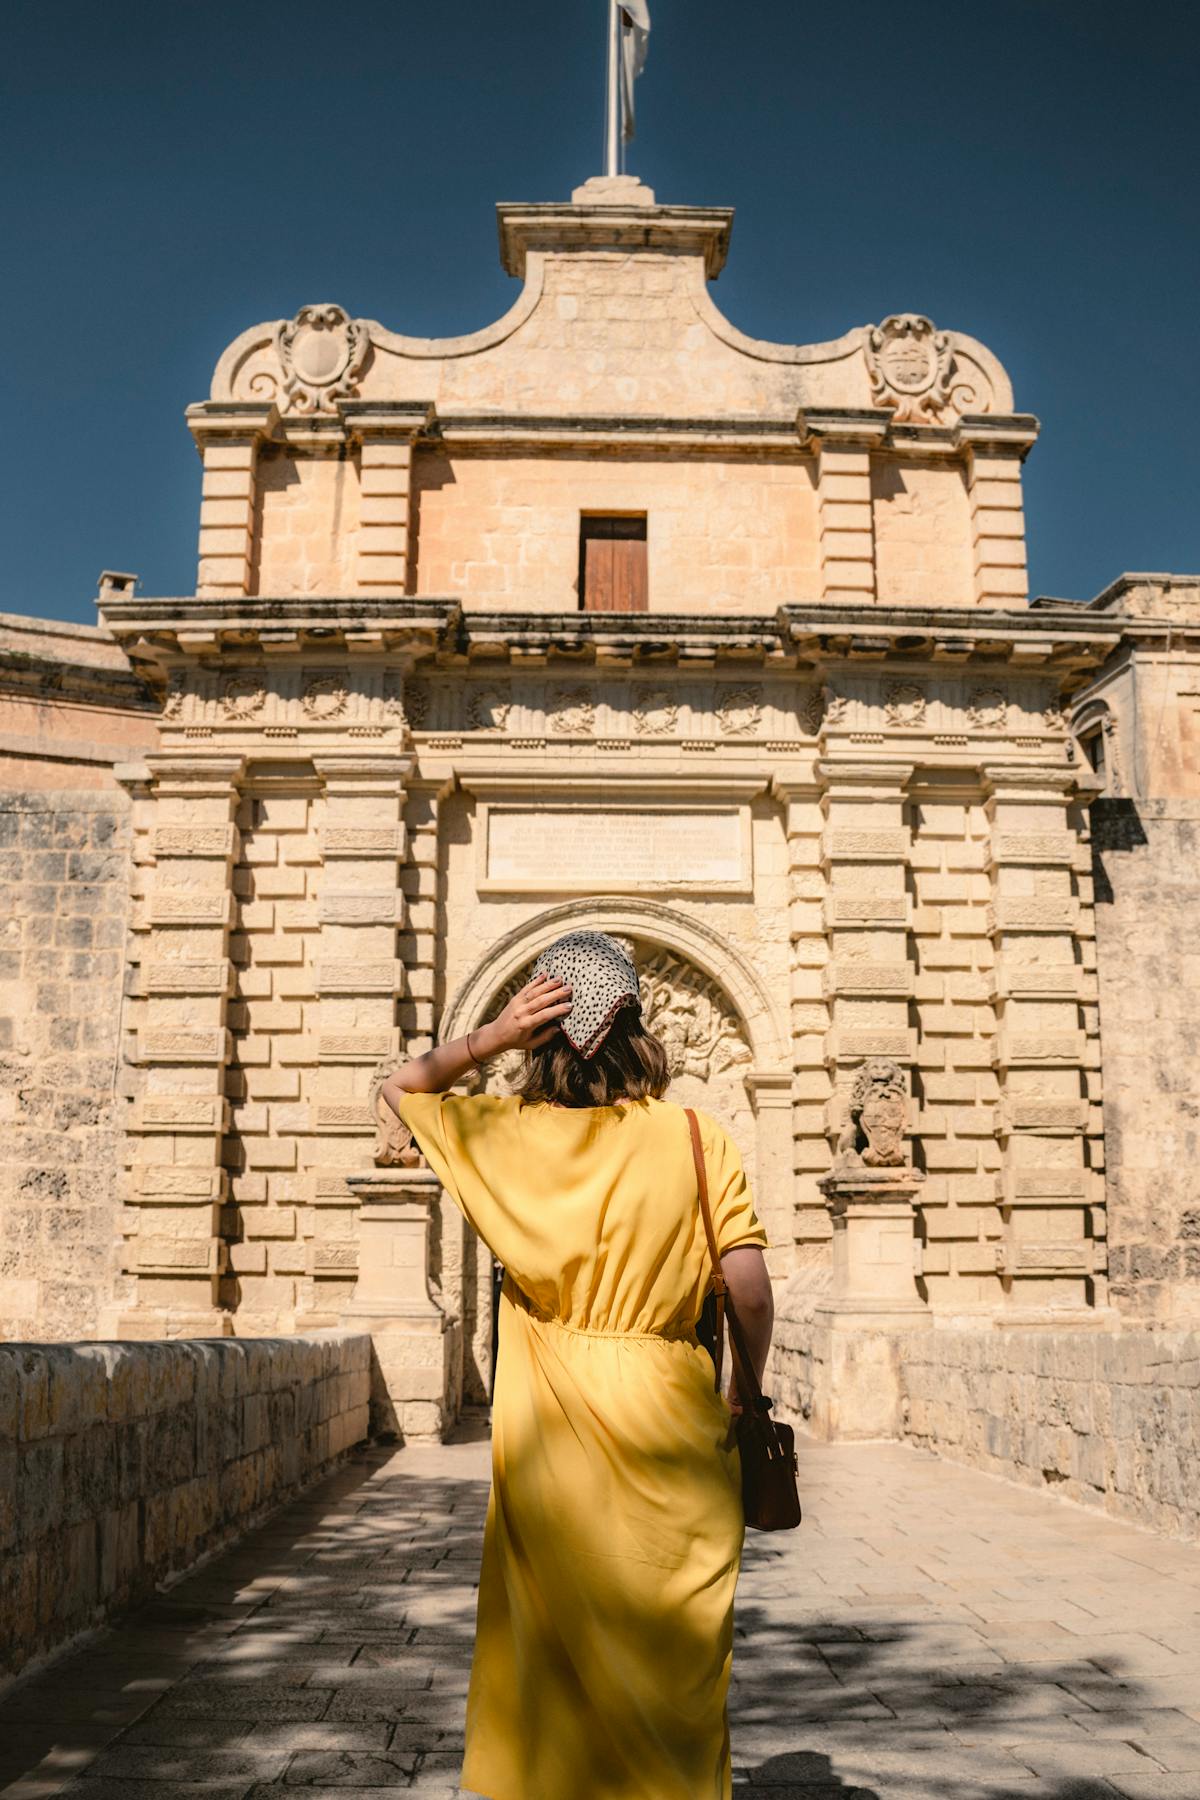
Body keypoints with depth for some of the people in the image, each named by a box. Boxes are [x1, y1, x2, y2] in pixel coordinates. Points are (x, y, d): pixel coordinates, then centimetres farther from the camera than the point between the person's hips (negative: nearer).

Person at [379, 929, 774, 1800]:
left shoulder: (508, 1132, -4)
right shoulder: (700, 1138, -8)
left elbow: (402, 1087, 13)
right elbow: (752, 1291, -10)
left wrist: (492, 1037, -3)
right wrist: (746, 1388, 7)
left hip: (549, 1431, 1)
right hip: (670, 1411, 0)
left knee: (552, 1643, 16)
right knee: (671, 1656, 15)